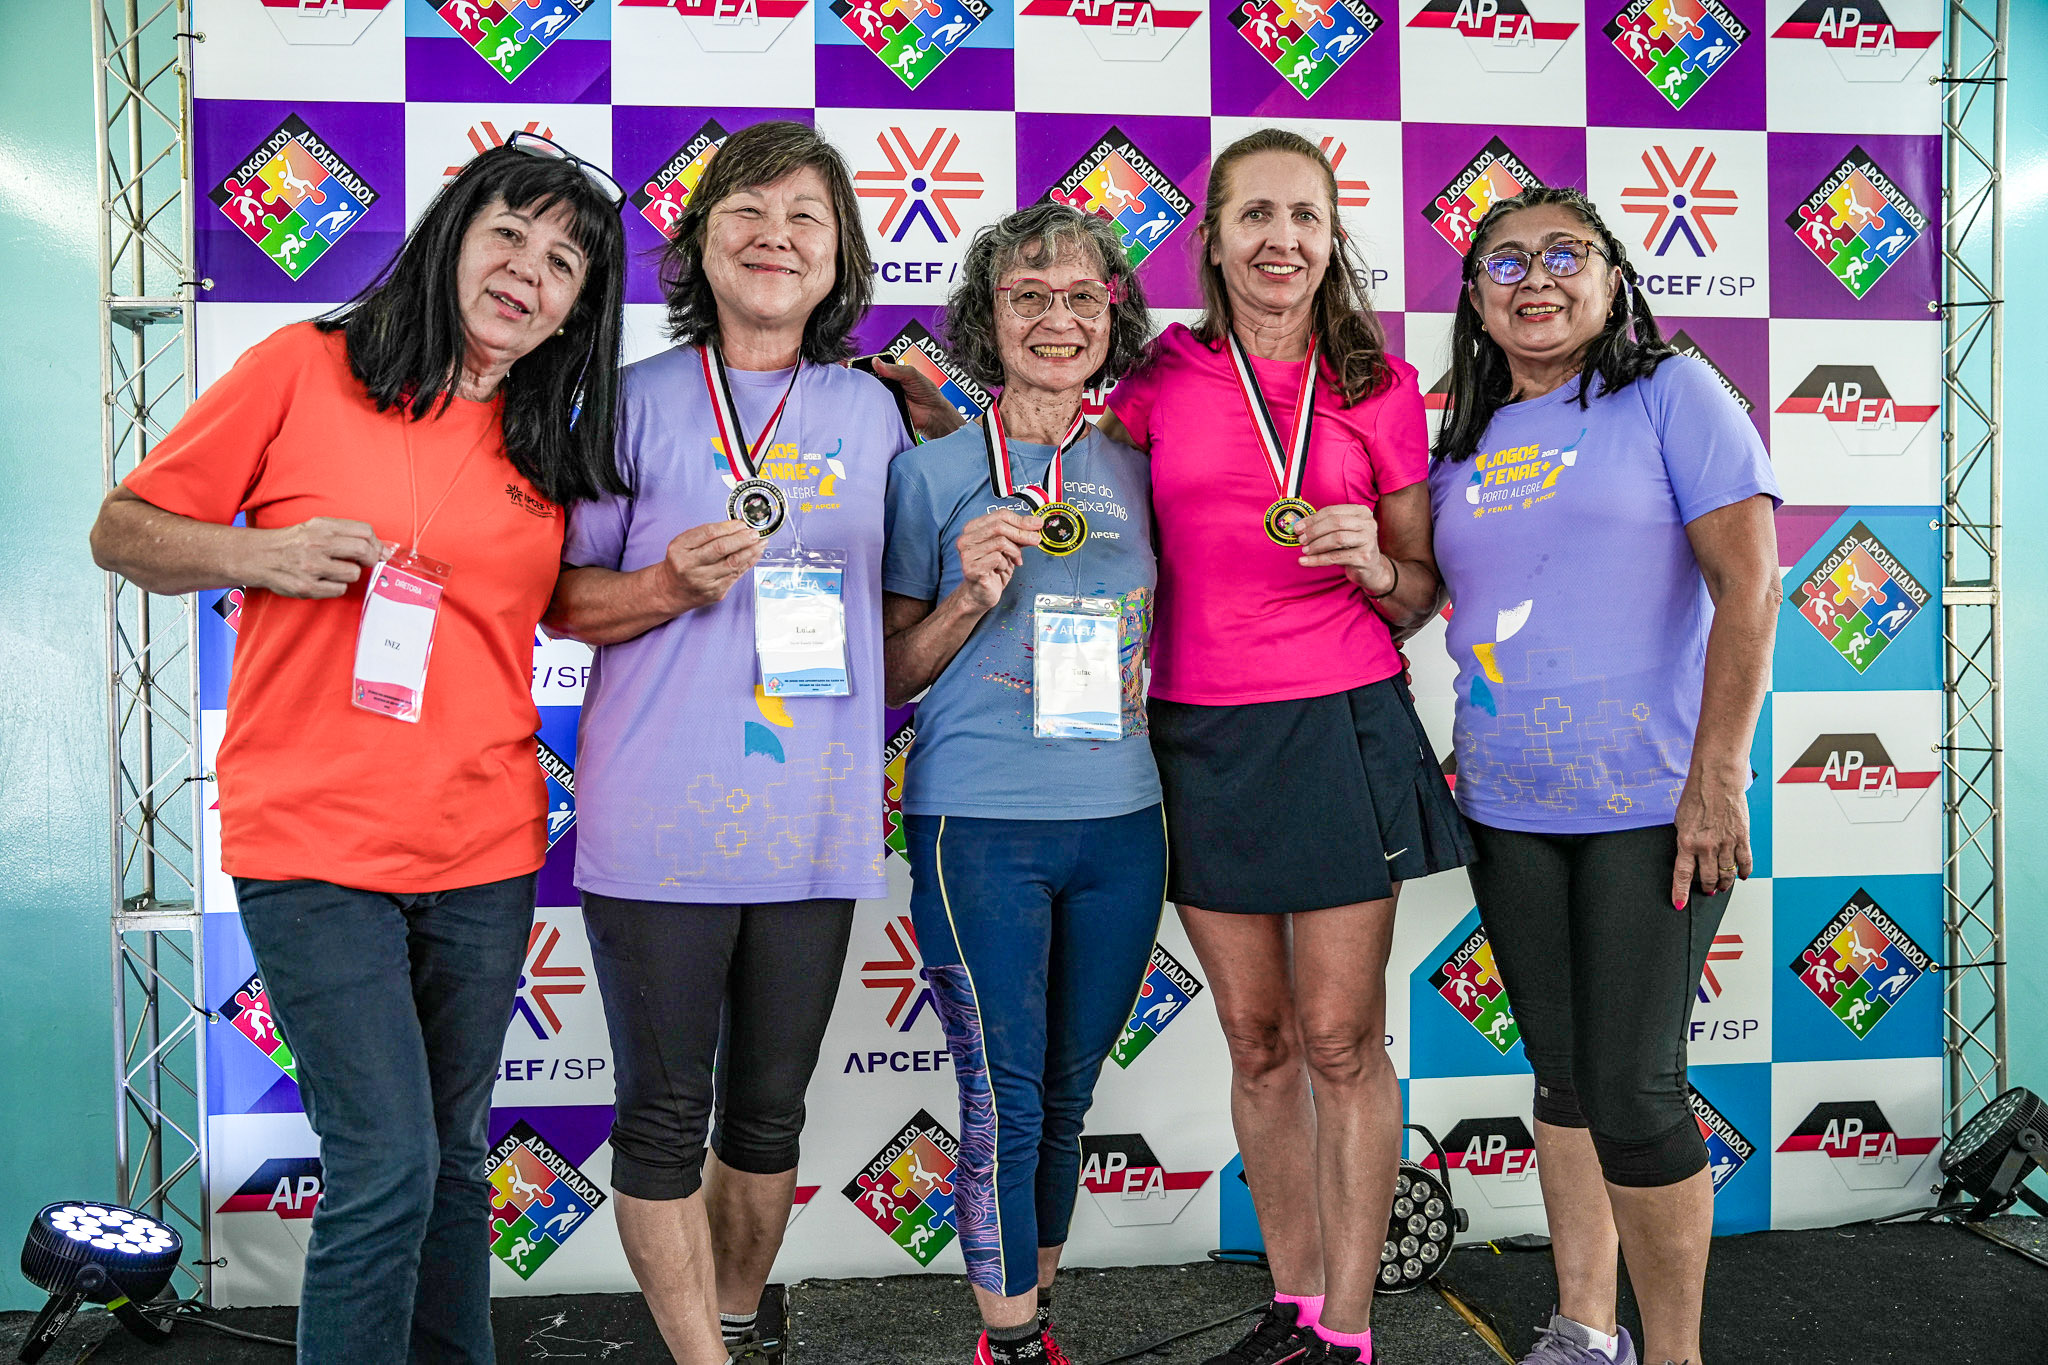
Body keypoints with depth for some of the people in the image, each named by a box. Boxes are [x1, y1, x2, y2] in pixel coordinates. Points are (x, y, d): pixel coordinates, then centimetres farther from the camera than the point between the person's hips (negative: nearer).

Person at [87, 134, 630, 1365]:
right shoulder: (307, 367, -3)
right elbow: (124, 529, 2)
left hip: (485, 848, 4)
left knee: (453, 1159, 15)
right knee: (387, 1167, -6)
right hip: (314, 842, -4)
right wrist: (263, 555, -16)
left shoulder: (549, 438, 9)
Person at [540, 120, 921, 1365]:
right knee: (666, 1113, 5)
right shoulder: (639, 399, 0)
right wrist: (672, 586, -17)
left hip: (817, 823, 3)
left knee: (770, 1110, 16)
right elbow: (564, 599, 1)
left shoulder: (873, 411, 10)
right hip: (661, 820, -3)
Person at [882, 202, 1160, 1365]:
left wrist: (1148, 677, 2)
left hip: (1120, 822, 4)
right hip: (980, 823, -3)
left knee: (1067, 1097, 14)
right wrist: (974, 596, -15)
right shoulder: (933, 471, -1)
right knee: (1005, 1101, 1)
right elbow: (890, 677, 0)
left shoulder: (1137, 472, 9)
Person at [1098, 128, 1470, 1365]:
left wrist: (1374, 563, -14)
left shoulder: (1380, 389, 2)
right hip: (1199, 737, 2)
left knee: (1343, 1043, 2)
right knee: (1259, 1042, 12)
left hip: (1339, 731, -2)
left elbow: (1421, 597, 8)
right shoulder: (1163, 378, 4)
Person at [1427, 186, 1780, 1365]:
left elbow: (1748, 582, -11)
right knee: (1563, 1072, 14)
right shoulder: (1465, 443, 13)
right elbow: (1428, 595, 22)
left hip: (1649, 804, -5)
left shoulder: (1670, 394, -3)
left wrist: (1718, 774, -17)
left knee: (1633, 1089, -4)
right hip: (1509, 812, 5)